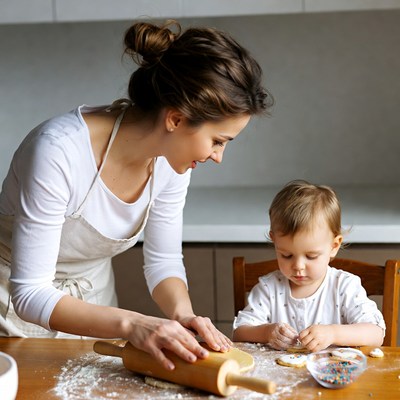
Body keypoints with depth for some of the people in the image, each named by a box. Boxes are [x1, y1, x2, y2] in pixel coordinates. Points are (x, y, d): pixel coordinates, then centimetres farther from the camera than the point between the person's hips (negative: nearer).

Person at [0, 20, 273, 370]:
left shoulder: (171, 162, -16)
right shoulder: (59, 152, -35)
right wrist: (130, 323, -42)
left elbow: (163, 261, -5)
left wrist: (183, 314, -25)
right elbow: (30, 294, -32)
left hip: (94, 300, 5)